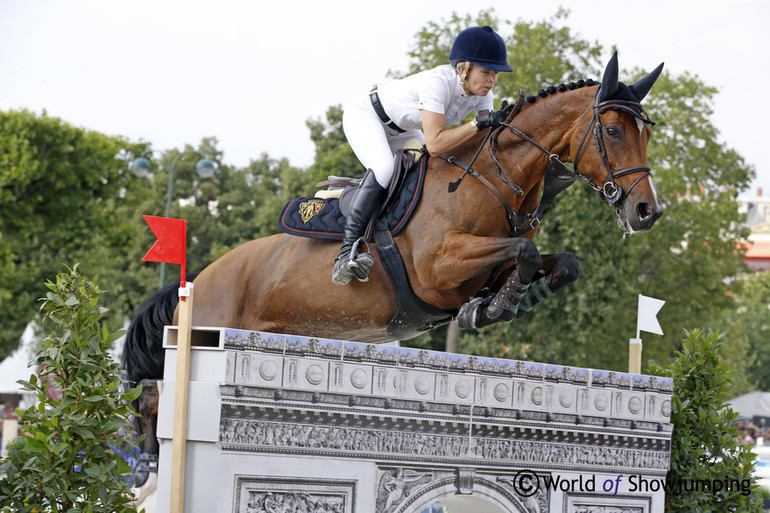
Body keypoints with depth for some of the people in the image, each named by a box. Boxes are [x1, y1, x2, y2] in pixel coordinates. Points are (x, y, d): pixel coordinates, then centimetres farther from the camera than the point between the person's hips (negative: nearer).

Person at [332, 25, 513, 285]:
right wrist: (479, 124, -45)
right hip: (364, 114, -9)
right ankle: (348, 251, -33)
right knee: (384, 168, -33)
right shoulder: (438, 82, -38)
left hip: (402, 131, 9)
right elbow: (434, 144, -44)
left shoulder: (482, 94, -16)